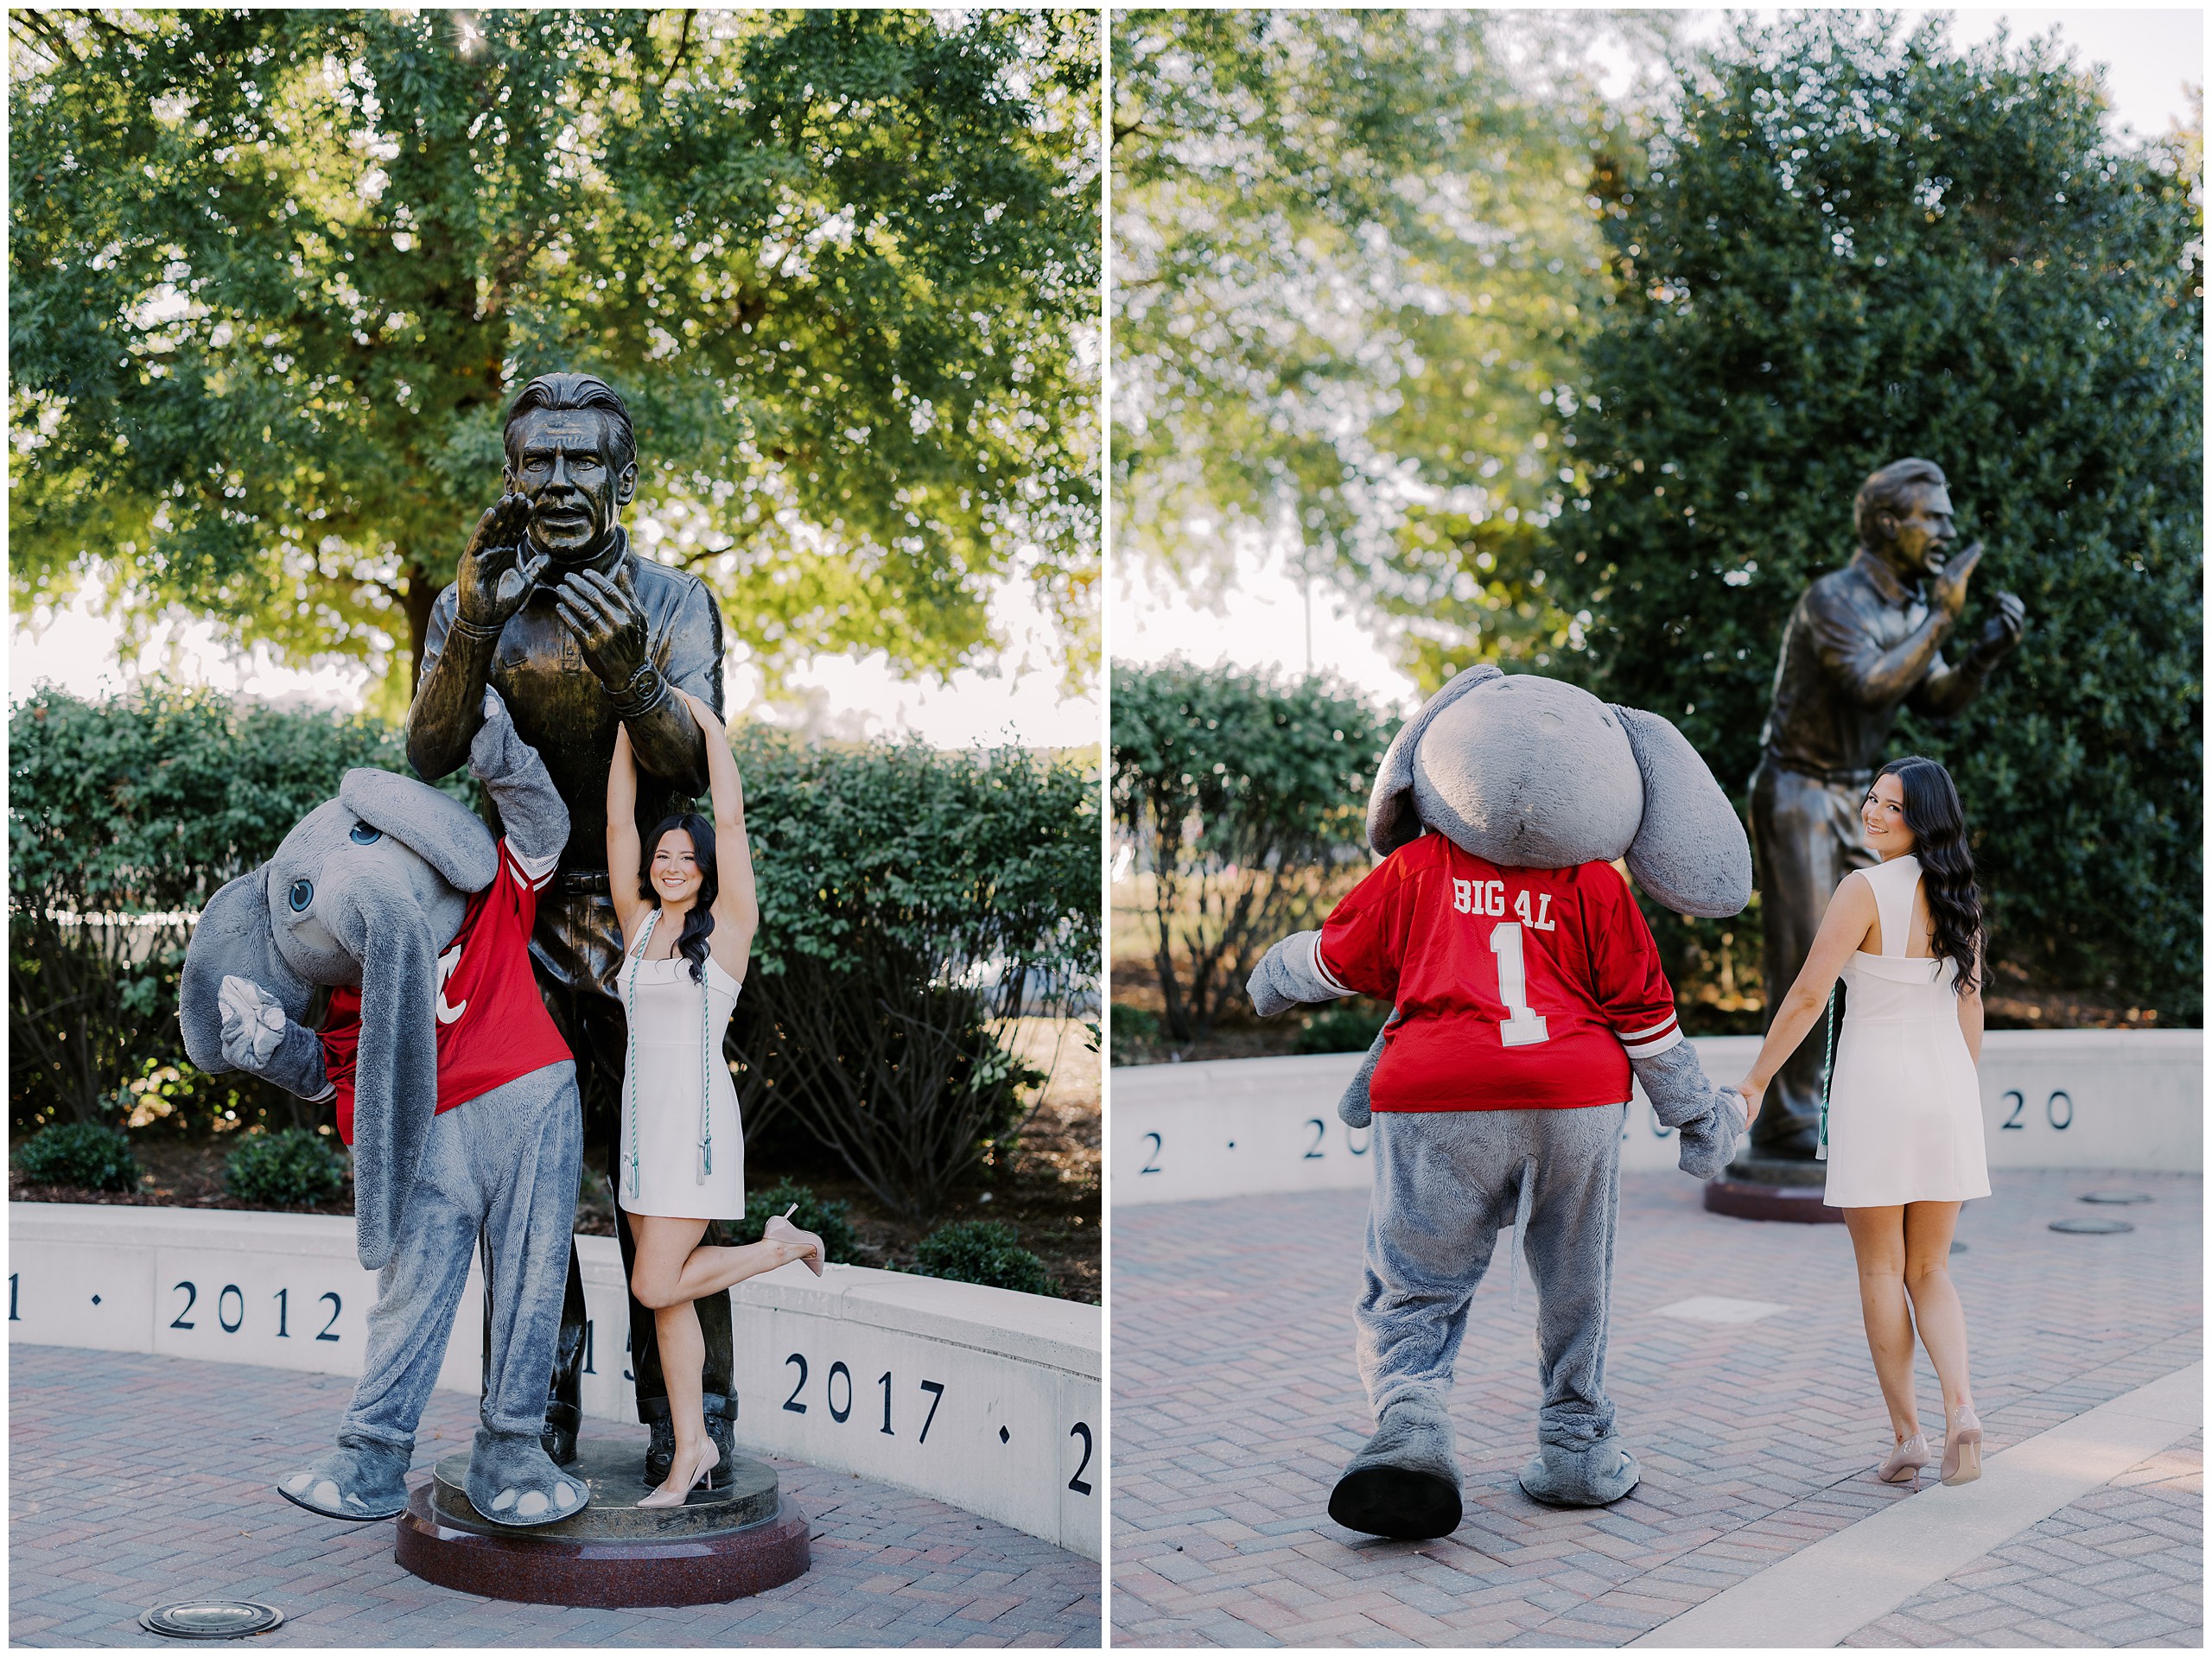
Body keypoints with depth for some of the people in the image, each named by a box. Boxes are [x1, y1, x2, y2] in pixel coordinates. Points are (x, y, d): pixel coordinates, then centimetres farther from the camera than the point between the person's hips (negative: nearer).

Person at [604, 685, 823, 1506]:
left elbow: (731, 817, -7)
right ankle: (692, 1449, 15)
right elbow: (618, 823, 8)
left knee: (656, 1287, -11)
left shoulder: (727, 927, -4)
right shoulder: (638, 923, 10)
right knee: (665, 1296, 6)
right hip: (642, 1120, 6)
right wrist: (627, 732, 4)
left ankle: (783, 1246, 11)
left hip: (696, 1121, -6)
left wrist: (708, 722, -2)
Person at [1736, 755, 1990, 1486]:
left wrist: (1756, 1080, -7)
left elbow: (1808, 994, -15)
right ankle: (1961, 1407, -9)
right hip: (1946, 1088, 6)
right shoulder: (1958, 897, 7)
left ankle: (1908, 1434, 7)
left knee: (1881, 1272, 6)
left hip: (1876, 1082, -6)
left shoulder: (1866, 890, -13)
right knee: (1929, 1270, 12)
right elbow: (1970, 1008, 13)